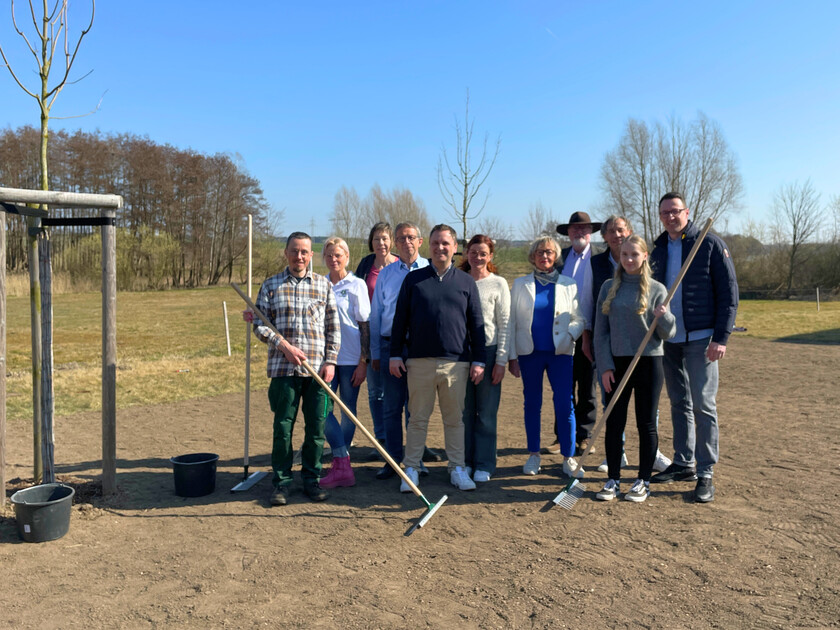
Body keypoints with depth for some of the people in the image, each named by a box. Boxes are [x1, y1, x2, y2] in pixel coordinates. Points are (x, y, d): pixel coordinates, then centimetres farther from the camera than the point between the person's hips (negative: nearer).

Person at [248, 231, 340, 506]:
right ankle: (281, 482, 16)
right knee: (283, 427, 3)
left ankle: (312, 478, 21)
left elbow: (333, 328, 8)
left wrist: (330, 361, -1)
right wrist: (285, 346, -10)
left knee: (316, 427, 6)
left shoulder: (324, 285, 8)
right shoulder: (271, 285, 7)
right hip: (283, 369, -1)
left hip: (318, 368, 1)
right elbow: (259, 325, 3)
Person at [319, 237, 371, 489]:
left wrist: (363, 362, -9)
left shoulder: (356, 285, -1)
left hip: (351, 358, -3)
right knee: (323, 410, -5)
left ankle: (340, 465, 13)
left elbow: (365, 325, -3)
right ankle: (343, 465, 0)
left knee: (348, 411, 5)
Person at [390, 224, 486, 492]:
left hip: (456, 362, 1)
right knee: (418, 418, 5)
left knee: (454, 418, 8)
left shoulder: (466, 282, 9)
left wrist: (478, 361, 5)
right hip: (419, 361, 0)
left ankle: (457, 468, 19)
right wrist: (396, 354, 2)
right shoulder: (414, 279, 7)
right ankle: (412, 468, 16)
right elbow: (400, 319, 8)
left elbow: (476, 324, 9)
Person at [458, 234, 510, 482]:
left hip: (488, 351, -2)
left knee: (486, 413, 3)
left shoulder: (498, 284, 2)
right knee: (464, 411, 6)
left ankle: (484, 465, 14)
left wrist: (501, 361, -5)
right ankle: (465, 461, 19)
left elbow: (504, 325, 0)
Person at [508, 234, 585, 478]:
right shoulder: (520, 284, 8)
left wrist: (569, 335, -12)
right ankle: (533, 454, 19)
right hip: (529, 352, 1)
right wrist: (512, 356, 1)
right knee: (532, 403, 8)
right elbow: (511, 322, 6)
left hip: (560, 352, 0)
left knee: (565, 404, -4)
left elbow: (579, 318, 9)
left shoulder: (568, 284, 9)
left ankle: (568, 457, 7)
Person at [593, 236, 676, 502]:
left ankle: (643, 481, 18)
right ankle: (613, 480, 17)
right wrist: (605, 365, -3)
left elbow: (668, 333, -1)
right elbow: (600, 330, 5)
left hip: (648, 363, -2)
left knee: (646, 424, 6)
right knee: (613, 423, 5)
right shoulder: (609, 287, 5)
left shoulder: (656, 289, -1)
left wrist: (663, 316, -22)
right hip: (617, 363, 2)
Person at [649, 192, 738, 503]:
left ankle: (705, 474, 5)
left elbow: (729, 292, -7)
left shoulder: (711, 244, -4)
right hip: (668, 340, 5)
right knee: (679, 404, 12)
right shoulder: (658, 250, 11)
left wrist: (721, 337, -14)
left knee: (703, 405, -4)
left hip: (700, 339, -5)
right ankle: (683, 465, 23)